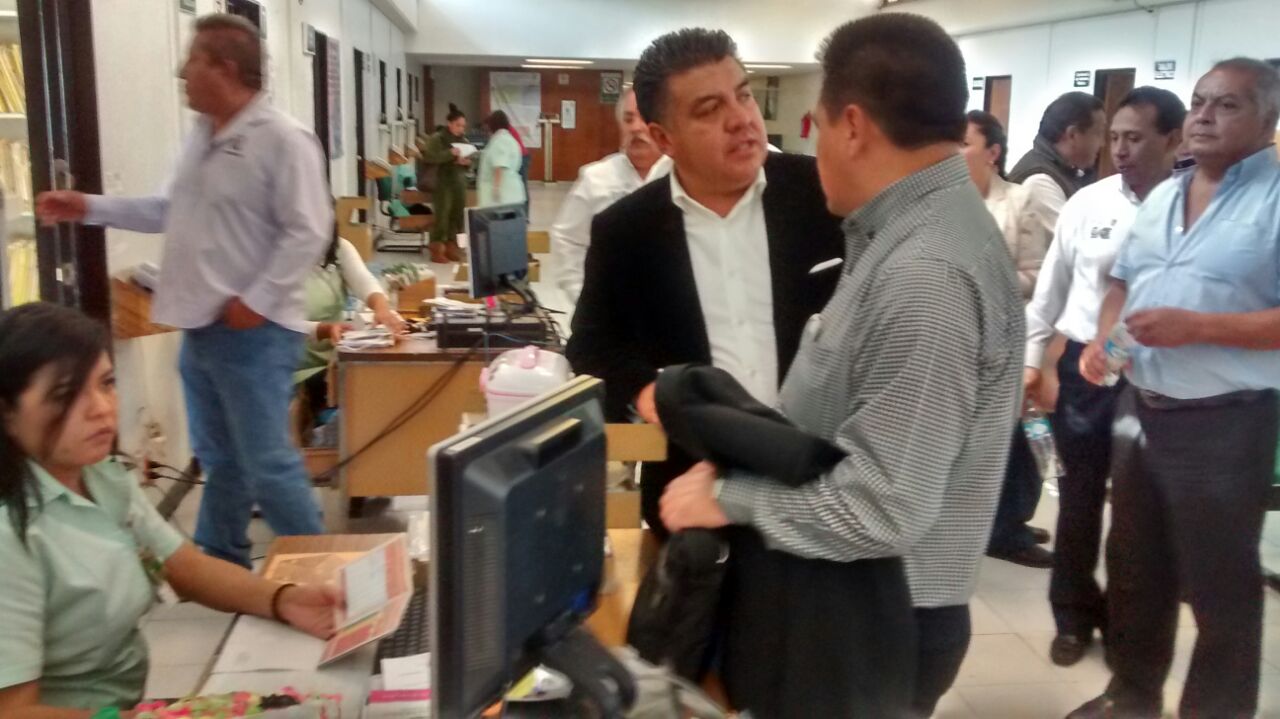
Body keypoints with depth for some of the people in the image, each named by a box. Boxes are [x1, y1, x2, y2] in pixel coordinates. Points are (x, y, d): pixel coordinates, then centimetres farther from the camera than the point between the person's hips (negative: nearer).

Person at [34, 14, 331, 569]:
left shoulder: (283, 139, -15)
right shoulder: (202, 136, 12)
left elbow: (307, 232, -20)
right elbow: (173, 211, 22)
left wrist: (256, 302, -20)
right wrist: (89, 208, 18)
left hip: (252, 332, -8)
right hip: (201, 327, 9)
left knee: (267, 463, -3)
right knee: (219, 461, 19)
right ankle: (217, 567, 33)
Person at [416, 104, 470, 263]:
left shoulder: (463, 140, 15)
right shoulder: (436, 139, -4)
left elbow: (471, 160, 19)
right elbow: (428, 156, -17)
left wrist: (467, 162, -5)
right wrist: (449, 153, -23)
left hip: (459, 184, 6)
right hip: (442, 183, -6)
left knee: (457, 215, 3)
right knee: (442, 216, -9)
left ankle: (451, 247, 14)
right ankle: (437, 250, -3)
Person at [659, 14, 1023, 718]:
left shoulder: (925, 275, -28)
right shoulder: (909, 233, 6)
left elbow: (881, 509, -29)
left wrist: (730, 495, -18)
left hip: (875, 623, -9)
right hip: (846, 597, 9)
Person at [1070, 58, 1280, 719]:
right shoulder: (1161, 198, 12)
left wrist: (1196, 326, -24)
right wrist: (1102, 339, 2)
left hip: (1225, 423, -7)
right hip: (1141, 408, 7)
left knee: (1219, 585, 7)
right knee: (1133, 567, 18)